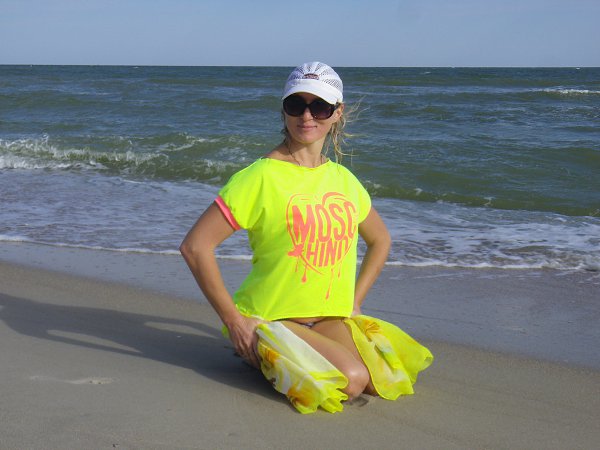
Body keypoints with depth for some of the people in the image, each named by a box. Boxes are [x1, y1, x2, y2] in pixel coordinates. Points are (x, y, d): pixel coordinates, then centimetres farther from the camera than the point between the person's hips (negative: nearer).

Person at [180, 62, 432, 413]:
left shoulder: (344, 179, 9)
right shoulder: (261, 176, -11)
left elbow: (380, 240, 27)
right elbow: (195, 246, -15)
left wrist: (353, 302, 15)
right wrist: (234, 321, -15)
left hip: (330, 318, 6)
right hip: (271, 318, -6)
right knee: (350, 380, -27)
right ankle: (257, 354, 1)